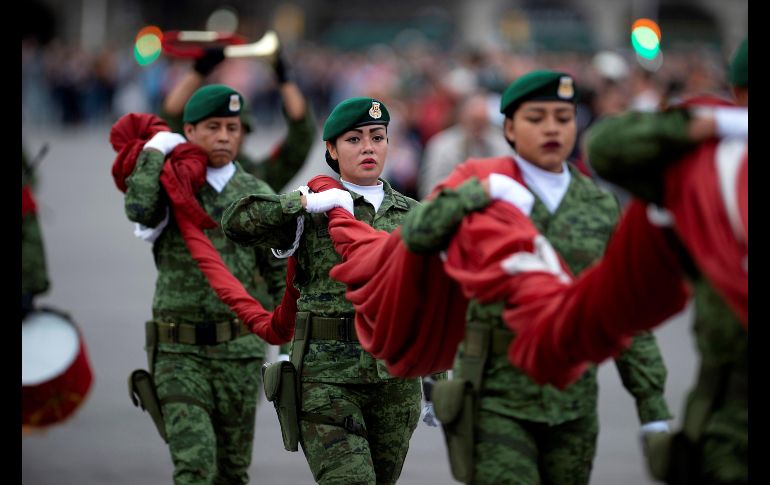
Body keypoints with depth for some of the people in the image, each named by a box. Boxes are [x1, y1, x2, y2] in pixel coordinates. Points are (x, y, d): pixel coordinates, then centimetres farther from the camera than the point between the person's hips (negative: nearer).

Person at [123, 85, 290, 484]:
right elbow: (139, 208, -23)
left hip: (239, 350, 3)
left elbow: (280, 276, 11)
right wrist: (154, 151, -8)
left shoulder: (258, 196, 9)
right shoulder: (170, 187, 2)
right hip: (178, 350, -2)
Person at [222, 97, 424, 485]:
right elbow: (236, 223, -14)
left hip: (395, 378, 4)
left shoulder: (411, 215, 12)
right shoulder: (310, 213, 1)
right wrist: (306, 202, -19)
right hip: (326, 376, -4)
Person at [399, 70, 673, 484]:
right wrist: (486, 189, -22)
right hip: (497, 397, -4)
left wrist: (652, 402, 5)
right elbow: (418, 235, -17)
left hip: (573, 400, 4)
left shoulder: (600, 205, 8)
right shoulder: (479, 184, 0)